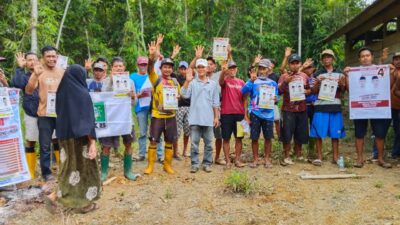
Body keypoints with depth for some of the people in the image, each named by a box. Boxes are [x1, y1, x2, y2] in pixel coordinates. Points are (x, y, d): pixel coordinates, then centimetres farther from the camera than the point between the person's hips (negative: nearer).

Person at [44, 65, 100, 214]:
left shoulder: (61, 92, 4)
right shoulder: (83, 94, -16)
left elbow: (59, 113, 13)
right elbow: (87, 119, -19)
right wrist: (92, 142, -17)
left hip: (64, 135, 7)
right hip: (79, 137, -6)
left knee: (71, 166, 19)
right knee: (83, 167, 6)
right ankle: (82, 204, 14)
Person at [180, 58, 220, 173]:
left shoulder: (213, 84, 8)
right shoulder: (192, 83, 2)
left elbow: (215, 103, 9)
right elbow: (184, 95, -12)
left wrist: (216, 117, 6)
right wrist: (187, 81, -20)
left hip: (208, 119, 2)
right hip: (195, 118, -1)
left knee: (208, 143, 8)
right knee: (194, 143, 3)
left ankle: (207, 163, 19)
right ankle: (195, 164, 13)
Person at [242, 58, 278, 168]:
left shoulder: (273, 83, 10)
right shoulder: (253, 81, 2)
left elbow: (276, 98, 14)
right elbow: (244, 91, -14)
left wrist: (275, 99, -9)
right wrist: (251, 80, -23)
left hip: (268, 113, 2)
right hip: (255, 113, -2)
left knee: (268, 137, 6)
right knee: (254, 137, 3)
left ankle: (267, 159, 21)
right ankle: (255, 159, 17)